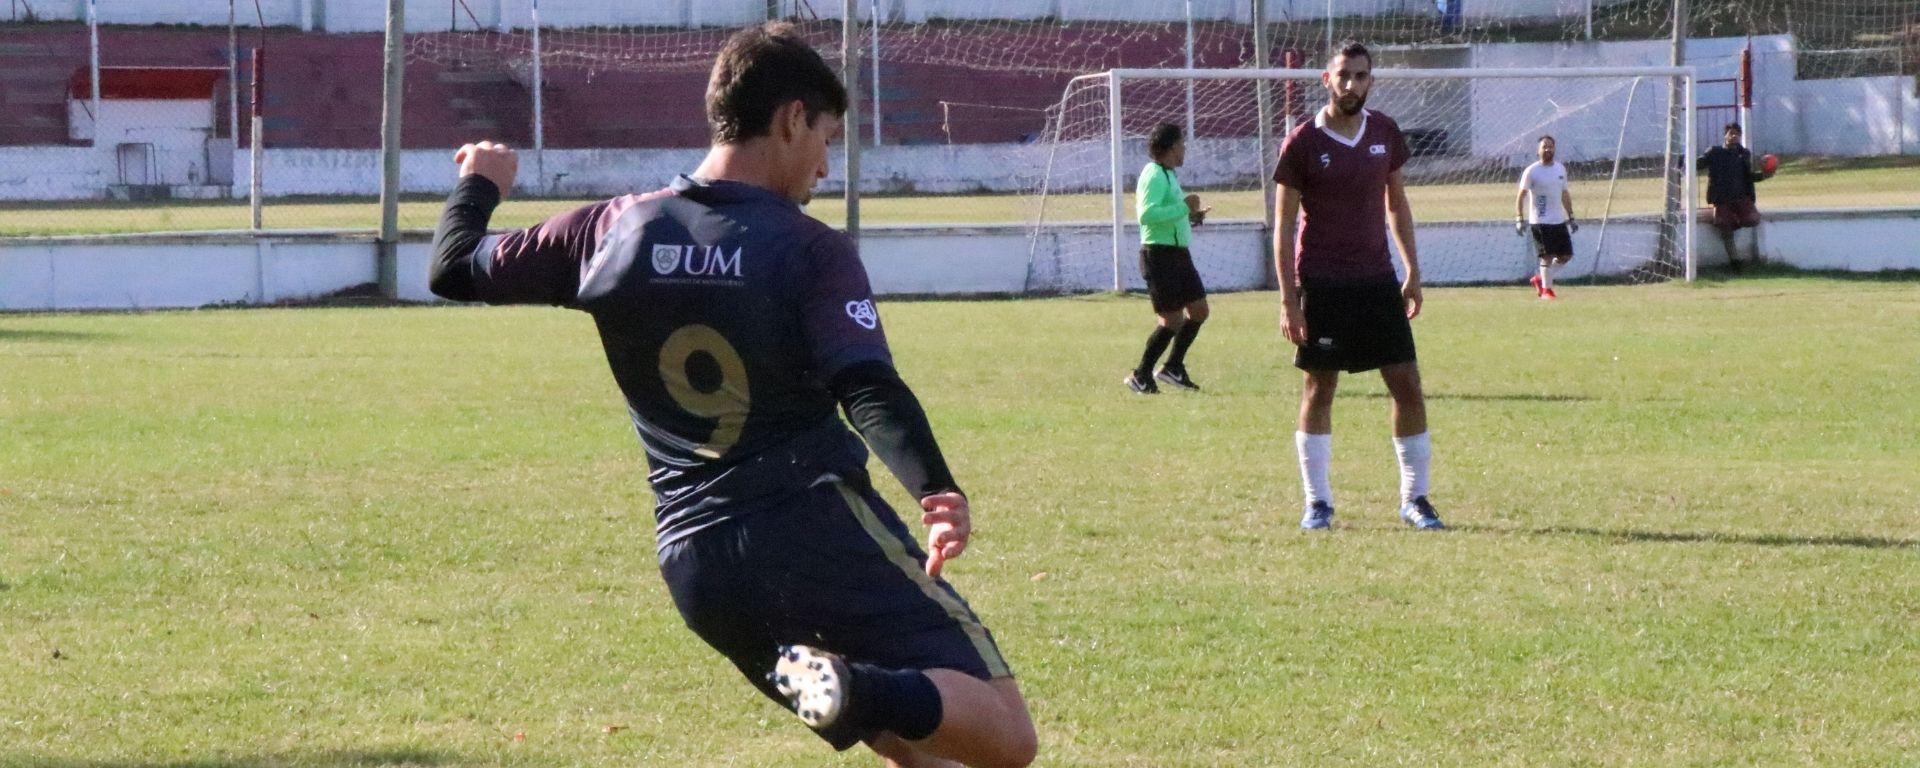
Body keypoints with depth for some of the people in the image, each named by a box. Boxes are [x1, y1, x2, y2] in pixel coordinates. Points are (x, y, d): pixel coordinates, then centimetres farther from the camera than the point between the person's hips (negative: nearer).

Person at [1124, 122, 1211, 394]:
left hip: (1178, 254, 10)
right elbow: (1147, 215, -28)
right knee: (1172, 320, -8)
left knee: (1198, 310, 10)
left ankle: (1173, 367, 21)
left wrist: (1190, 216, 13)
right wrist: (1184, 207, -25)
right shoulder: (1155, 175, -16)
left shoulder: (1167, 175, 16)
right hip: (1160, 255, -10)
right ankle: (1141, 376, 3)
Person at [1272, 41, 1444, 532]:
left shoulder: (1384, 134, 5)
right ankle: (1317, 501, 10)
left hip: (1377, 280, 4)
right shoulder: (1303, 143, -7)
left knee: (1407, 385, 0)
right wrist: (1288, 298, -9)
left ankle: (1414, 499, 10)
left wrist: (1412, 271, 11)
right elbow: (1284, 223, -4)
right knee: (1319, 388, 2)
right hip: (1321, 284, -4)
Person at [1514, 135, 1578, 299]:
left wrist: (1571, 217, 17)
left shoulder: (1560, 169, 10)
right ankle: (1546, 289, 3)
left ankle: (1541, 278, 22)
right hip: (1540, 222, -6)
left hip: (1559, 221, 6)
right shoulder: (1531, 171, -8)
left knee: (1566, 255, 6)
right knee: (1547, 256, -8)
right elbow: (1521, 196, -8)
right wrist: (1519, 219, -17)